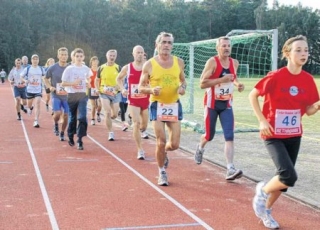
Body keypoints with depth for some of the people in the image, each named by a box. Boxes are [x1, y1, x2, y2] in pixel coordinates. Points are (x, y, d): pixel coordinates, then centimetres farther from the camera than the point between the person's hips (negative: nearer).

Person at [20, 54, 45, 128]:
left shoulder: (41, 69, 1)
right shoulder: (27, 69, -4)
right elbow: (21, 76, 4)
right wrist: (25, 80, -15)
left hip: (38, 90, 0)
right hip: (29, 90, 0)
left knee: (37, 105, -15)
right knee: (29, 105, 16)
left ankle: (36, 121, -13)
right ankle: (30, 107, 55)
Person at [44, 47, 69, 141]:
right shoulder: (52, 68, -4)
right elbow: (46, 79, 9)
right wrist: (50, 87, -9)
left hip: (67, 96, 2)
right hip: (56, 95, -2)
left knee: (66, 116, 3)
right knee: (57, 113, -17)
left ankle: (62, 133, 24)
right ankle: (55, 124, 17)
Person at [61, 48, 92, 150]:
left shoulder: (86, 69, 3)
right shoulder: (69, 69, -4)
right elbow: (63, 83, -4)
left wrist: (87, 84, -4)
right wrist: (73, 83, -18)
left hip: (83, 95, 1)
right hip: (72, 95, -1)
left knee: (82, 117, -13)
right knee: (72, 117, 10)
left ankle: (80, 140, -10)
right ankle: (71, 137, 30)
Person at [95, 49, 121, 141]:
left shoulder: (118, 68, 0)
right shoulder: (101, 68, 2)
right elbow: (97, 80, 11)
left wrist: (117, 87, -20)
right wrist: (98, 90, -3)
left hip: (115, 93, 1)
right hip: (104, 93, -1)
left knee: (115, 115, 4)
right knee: (108, 113, -11)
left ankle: (107, 121, 39)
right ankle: (111, 133, -3)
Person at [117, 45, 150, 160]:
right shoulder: (127, 68, -1)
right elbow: (119, 78, 16)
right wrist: (122, 89, 1)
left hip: (146, 100, 1)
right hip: (133, 100, -1)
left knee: (144, 126, 11)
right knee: (136, 123, -16)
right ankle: (140, 150, -9)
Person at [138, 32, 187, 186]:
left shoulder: (179, 62, 3)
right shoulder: (149, 65, -6)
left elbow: (183, 80, 16)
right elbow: (141, 87, 0)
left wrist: (183, 88, -6)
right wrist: (151, 90, -21)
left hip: (174, 105, 3)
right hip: (157, 106, -3)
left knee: (174, 144, 0)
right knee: (161, 142, -5)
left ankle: (163, 153, 36)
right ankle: (162, 173, 16)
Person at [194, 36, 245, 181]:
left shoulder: (234, 63, 2)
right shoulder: (212, 62, -15)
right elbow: (202, 83, -22)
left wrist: (237, 84, 2)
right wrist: (222, 79, -29)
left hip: (226, 105, 4)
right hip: (212, 104, -3)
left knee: (229, 136, -11)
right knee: (209, 135, 11)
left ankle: (230, 170, -14)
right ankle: (200, 148, 47)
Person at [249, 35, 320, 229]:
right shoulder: (275, 77, -17)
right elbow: (253, 95, -6)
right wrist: (262, 120, -13)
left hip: (294, 136, 6)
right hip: (274, 135, -6)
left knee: (284, 178, 11)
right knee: (289, 176, -20)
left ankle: (266, 210, 35)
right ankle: (263, 190, 10)